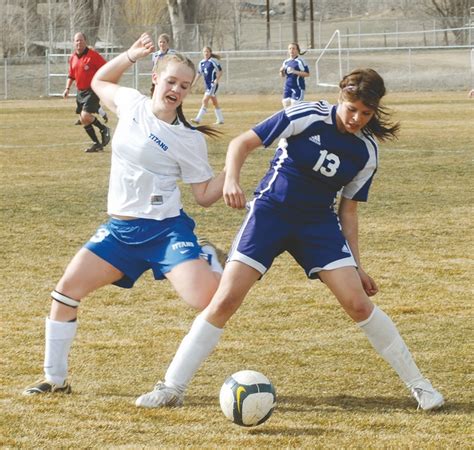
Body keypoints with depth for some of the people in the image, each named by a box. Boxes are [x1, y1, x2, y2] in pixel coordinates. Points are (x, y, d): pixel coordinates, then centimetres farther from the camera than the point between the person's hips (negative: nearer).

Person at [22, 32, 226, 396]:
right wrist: (132, 55, 14)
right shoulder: (132, 104, 4)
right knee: (67, 289, 1)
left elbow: (205, 195, -3)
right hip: (120, 229, 5)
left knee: (205, 299, -28)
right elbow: (100, 81, 24)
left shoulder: (189, 140, -8)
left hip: (165, 229, -4)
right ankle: (56, 379, 13)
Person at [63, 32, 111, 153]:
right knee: (83, 120, 6)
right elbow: (71, 75, 22)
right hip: (80, 92, 7)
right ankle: (97, 144, 17)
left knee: (85, 116, -22)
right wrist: (67, 88, 10)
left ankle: (104, 129, 3)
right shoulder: (73, 58, 10)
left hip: (92, 91, -7)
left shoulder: (93, 55, -11)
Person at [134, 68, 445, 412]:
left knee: (358, 303, -11)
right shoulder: (307, 117, -14)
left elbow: (348, 210, 8)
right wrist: (232, 180, -28)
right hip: (270, 211, -2)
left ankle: (418, 383, 5)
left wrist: (356, 265, 6)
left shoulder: (366, 152, -2)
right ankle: (172, 387, -3)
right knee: (226, 300, -13)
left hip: (319, 222, 2)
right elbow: (243, 143, -10)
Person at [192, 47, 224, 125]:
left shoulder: (213, 61, -10)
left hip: (213, 84, -8)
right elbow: (199, 73, 18)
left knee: (205, 100, -14)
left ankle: (198, 119, -18)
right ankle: (220, 119, 22)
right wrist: (194, 82, 12)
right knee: (214, 102, 14)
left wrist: (217, 79, -19)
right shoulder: (202, 62, 9)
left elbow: (220, 71, -8)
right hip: (207, 84, 8)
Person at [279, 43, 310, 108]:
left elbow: (307, 74, -13)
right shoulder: (286, 62, 10)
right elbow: (282, 75, 19)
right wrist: (281, 71, -4)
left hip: (298, 88, -7)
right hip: (287, 87, 7)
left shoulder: (300, 61, -9)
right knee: (286, 104, 7)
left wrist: (294, 71, -21)